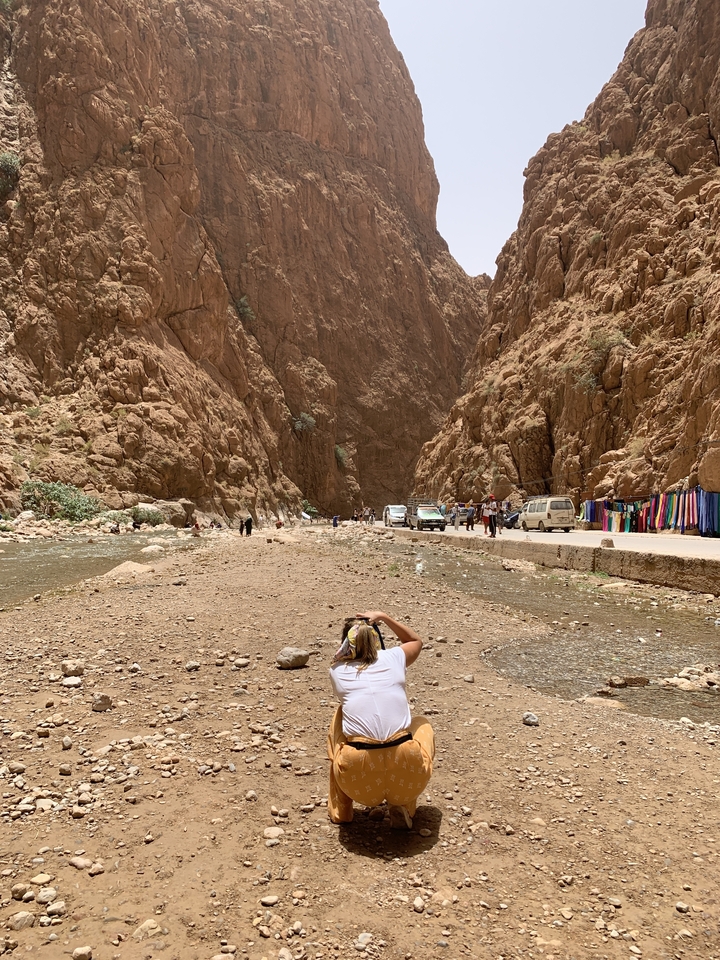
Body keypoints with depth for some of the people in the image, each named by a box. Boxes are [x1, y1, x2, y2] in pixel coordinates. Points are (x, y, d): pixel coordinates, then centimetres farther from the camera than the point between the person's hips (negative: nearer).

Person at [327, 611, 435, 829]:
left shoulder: (337, 671, 10)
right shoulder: (394, 658, 11)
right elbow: (416, 641, 36)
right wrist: (383, 618, 31)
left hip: (358, 782, 0)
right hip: (407, 777, 0)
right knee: (423, 724, 31)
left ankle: (340, 810, 29)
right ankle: (402, 806, 17)